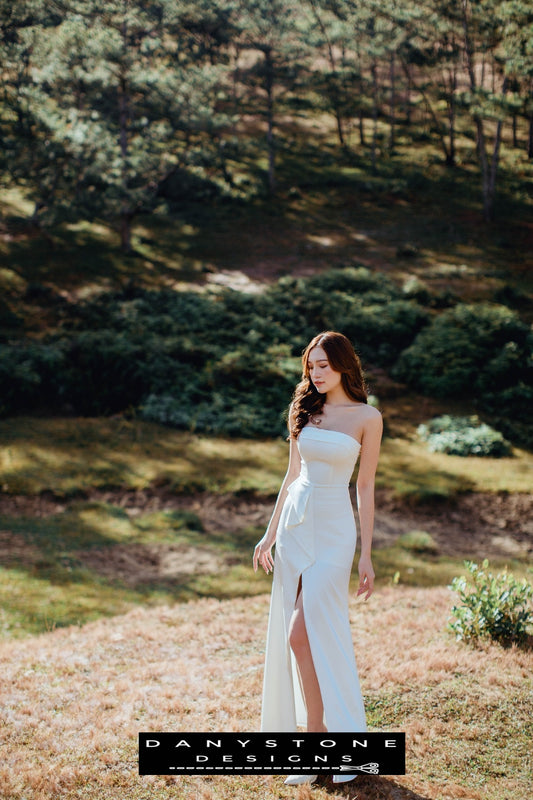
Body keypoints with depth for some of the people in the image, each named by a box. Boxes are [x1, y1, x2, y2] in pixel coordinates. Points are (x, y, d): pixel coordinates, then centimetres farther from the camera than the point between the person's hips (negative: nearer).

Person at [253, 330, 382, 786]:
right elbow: (292, 475, 13)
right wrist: (271, 533, 10)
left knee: (302, 634, -14)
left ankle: (316, 738, -1)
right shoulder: (305, 410, 8)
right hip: (296, 523, 5)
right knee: (295, 637, 5)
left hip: (334, 529, -5)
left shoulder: (367, 418, -3)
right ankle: (319, 736, 16)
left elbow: (366, 488, -2)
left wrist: (366, 555, -4)